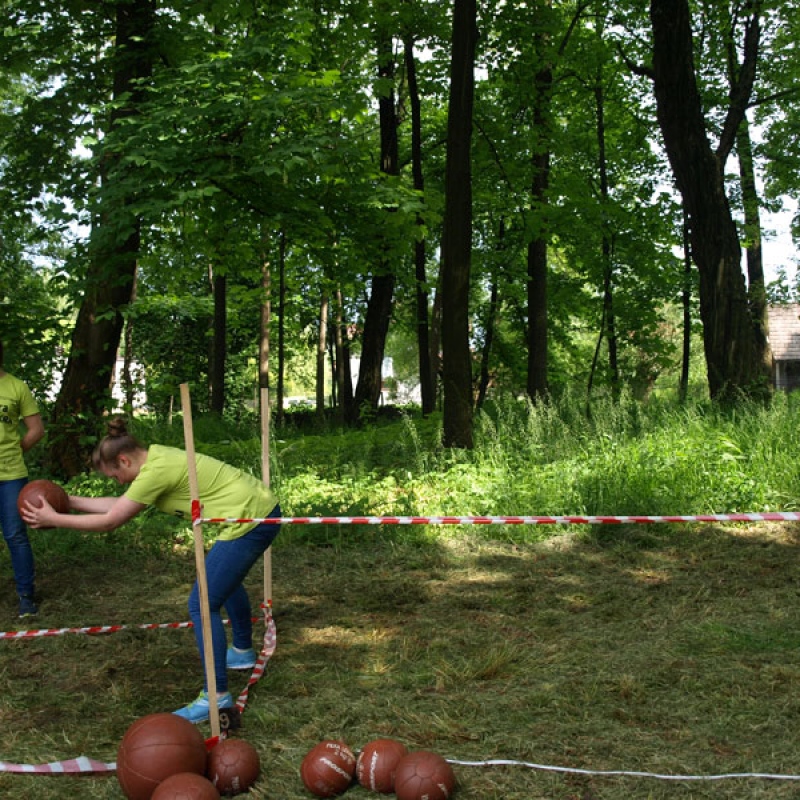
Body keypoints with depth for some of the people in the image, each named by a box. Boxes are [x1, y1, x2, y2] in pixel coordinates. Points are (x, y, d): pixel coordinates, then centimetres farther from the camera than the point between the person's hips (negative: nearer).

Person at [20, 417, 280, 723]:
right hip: (263, 508, 11)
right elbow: (119, 505, 20)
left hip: (250, 520, -11)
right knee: (226, 580, 33)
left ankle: (216, 695, -1)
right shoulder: (157, 457, 11)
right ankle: (243, 651, 52)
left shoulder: (155, 472, -17)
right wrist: (70, 501, 19)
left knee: (201, 604, -6)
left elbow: (109, 521, -10)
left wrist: (54, 519, -1)